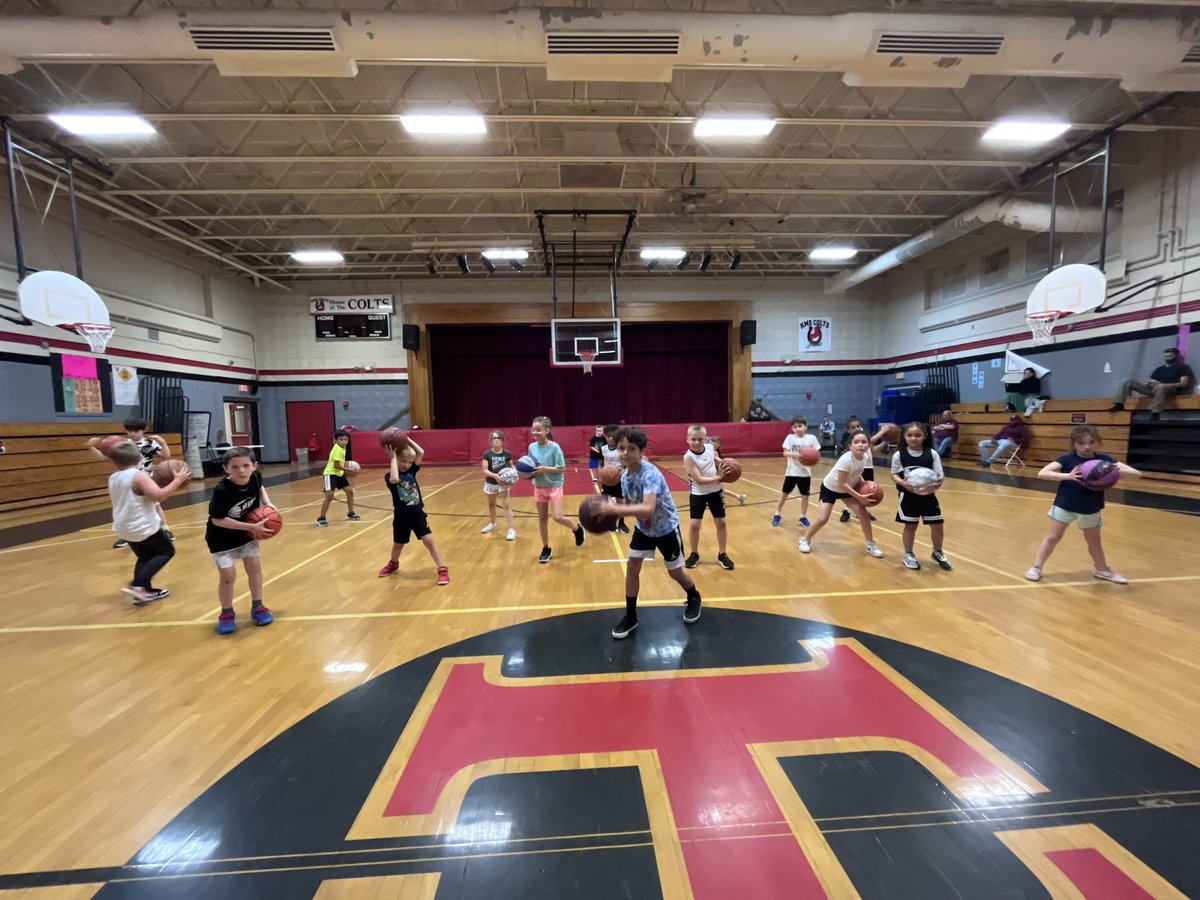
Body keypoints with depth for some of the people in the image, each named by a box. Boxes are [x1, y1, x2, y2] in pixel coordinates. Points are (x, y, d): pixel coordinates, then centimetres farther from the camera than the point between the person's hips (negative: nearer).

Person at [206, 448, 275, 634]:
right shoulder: (222, 490, -32)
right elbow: (217, 520, -26)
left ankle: (257, 607, 20)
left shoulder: (254, 478, -18)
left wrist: (267, 503, -9)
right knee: (228, 575, -6)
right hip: (221, 537, -4)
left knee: (254, 566, 5)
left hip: (246, 532, 5)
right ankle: (227, 614, 17)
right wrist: (252, 527, -27)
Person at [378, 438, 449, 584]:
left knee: (428, 540, -8)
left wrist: (408, 439, -10)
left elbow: (421, 452, -10)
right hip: (401, 517, -1)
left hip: (417, 513, 1)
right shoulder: (389, 476, -11)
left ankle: (442, 569, -5)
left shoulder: (412, 470, -1)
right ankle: (393, 564, 48)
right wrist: (393, 458, -28)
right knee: (398, 544, 18)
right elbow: (395, 479, -36)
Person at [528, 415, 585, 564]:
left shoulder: (554, 447, -17)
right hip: (539, 488, 5)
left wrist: (544, 469, -25)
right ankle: (546, 549, 25)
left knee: (557, 517, -11)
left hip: (554, 486, -4)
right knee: (542, 518, 10)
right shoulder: (532, 447, -3)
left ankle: (577, 528, 20)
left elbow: (561, 469, -16)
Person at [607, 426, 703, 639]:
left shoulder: (650, 474, -35)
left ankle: (694, 598, 42)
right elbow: (631, 505, 2)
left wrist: (614, 509, -54)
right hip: (643, 528, 6)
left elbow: (648, 509, -49)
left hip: (667, 528, -6)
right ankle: (630, 617, 15)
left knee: (675, 572, 10)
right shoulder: (625, 477, -11)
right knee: (632, 567, 0)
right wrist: (616, 511, -18)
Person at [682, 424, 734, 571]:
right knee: (695, 524, -2)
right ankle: (694, 554, 20)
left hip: (715, 491, 4)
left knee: (721, 522, 8)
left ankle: (722, 555, 24)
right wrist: (719, 477, -27)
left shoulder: (710, 447, -9)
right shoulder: (688, 457, -24)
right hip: (698, 494, -4)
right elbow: (699, 480, -29)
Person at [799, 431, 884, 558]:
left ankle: (870, 544, 10)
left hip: (848, 488, 6)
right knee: (822, 518, -10)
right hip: (830, 488, -6)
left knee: (863, 512, -7)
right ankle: (805, 539, 14)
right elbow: (841, 484, -29)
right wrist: (859, 496, -26)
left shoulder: (866, 457, -14)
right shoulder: (847, 459, -35)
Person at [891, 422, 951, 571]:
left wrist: (939, 481, -30)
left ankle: (938, 552, 34)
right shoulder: (899, 455, -10)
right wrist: (903, 483, -23)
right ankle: (908, 554, 26)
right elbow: (894, 475, -3)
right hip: (908, 496, -2)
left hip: (928, 495, 2)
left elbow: (940, 475, -7)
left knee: (937, 525, 9)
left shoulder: (932, 454, -7)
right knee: (910, 526, 7)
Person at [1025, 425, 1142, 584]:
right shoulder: (1067, 459, -16)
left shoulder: (1104, 460, -7)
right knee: (1053, 537, 3)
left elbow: (1137, 473, -9)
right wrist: (1067, 476, -42)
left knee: (1094, 540, 21)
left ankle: (1102, 570, 40)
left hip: (1091, 509, 3)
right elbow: (1042, 473, -27)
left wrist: (1120, 470, -33)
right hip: (1064, 505, -3)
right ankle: (1036, 567, 11)